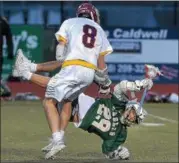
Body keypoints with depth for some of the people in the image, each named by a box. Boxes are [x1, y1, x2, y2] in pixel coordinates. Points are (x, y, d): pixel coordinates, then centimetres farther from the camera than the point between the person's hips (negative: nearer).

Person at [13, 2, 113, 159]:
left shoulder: (70, 23, 15)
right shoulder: (100, 30, 23)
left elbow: (60, 54, 4)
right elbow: (101, 65, 21)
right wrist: (105, 82, 35)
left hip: (72, 68, -5)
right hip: (90, 73, 5)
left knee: (49, 102, -1)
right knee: (67, 100, 26)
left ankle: (57, 139, -18)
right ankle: (60, 136, 21)